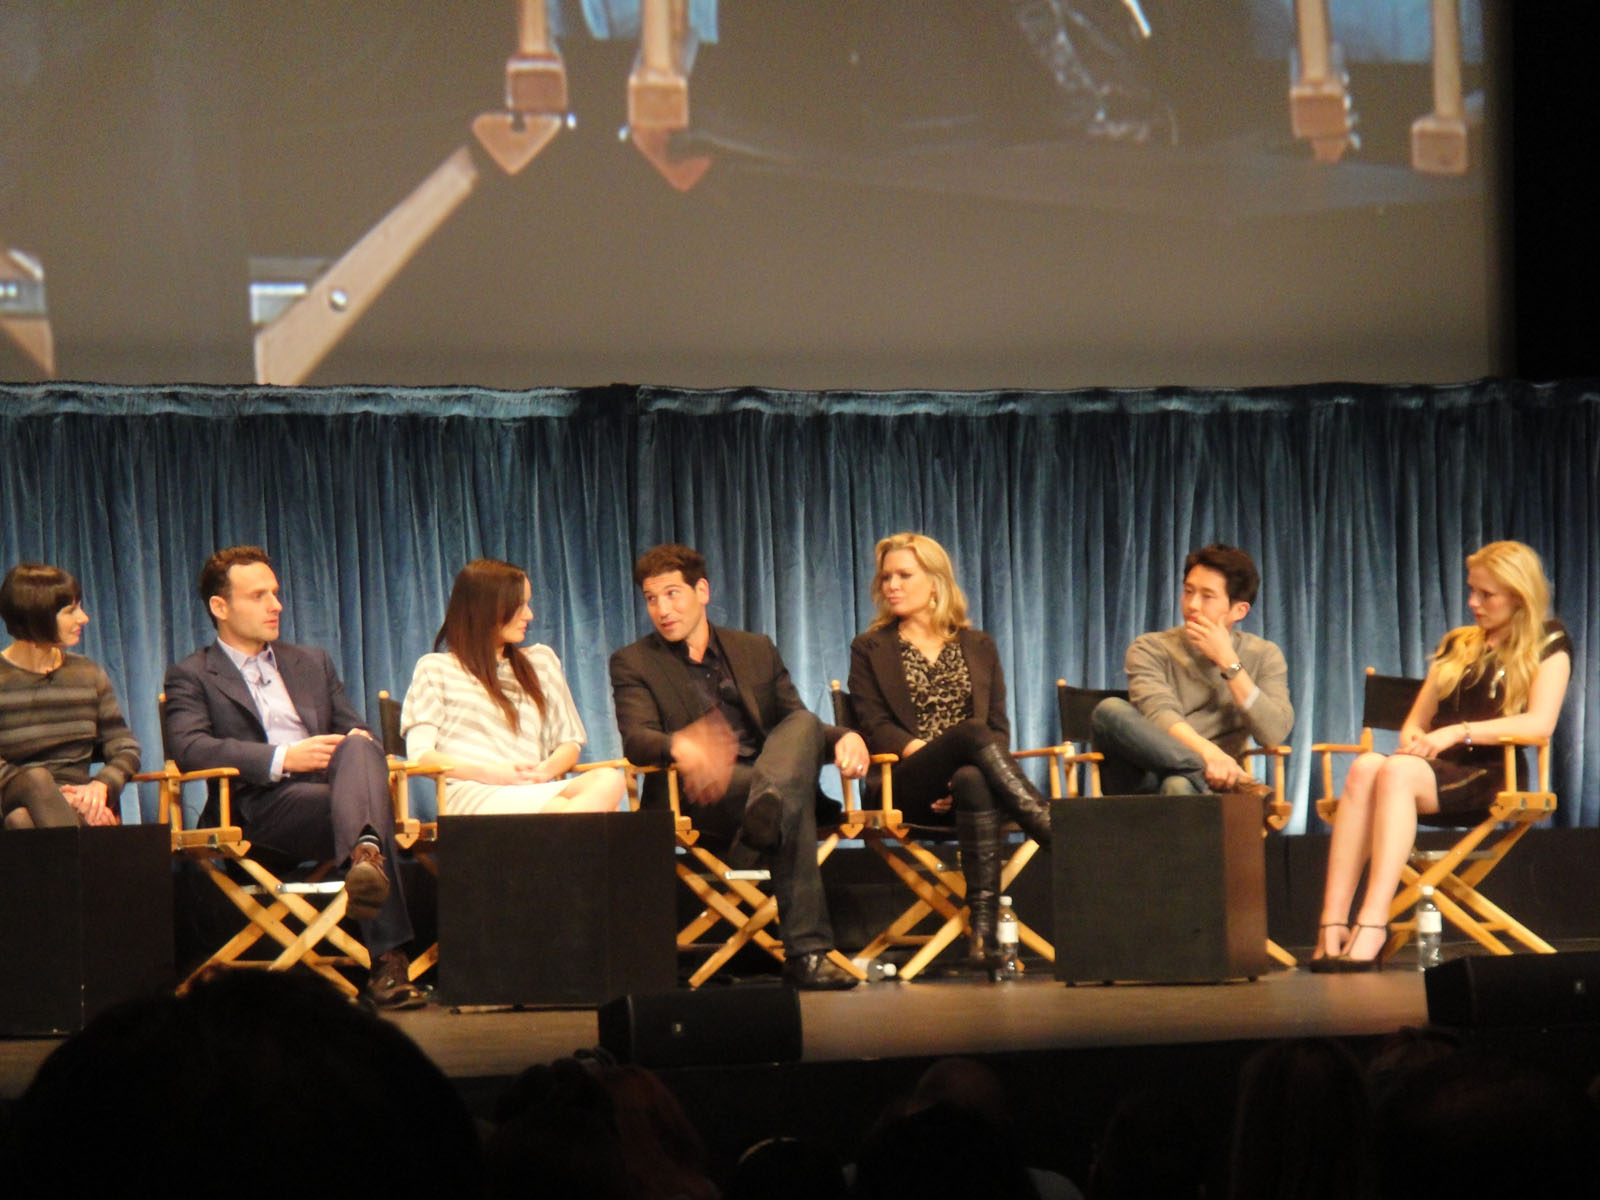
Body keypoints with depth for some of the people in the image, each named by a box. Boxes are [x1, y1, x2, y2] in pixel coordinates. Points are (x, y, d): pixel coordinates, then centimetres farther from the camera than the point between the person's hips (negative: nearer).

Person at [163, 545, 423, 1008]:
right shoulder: (191, 676, 14)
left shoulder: (313, 663, 33)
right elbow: (189, 748, -4)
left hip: (333, 786, 4)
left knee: (359, 750, -35)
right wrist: (283, 758, -16)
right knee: (363, 808, -37)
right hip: (264, 807, -4)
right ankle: (388, 957, -55)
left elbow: (355, 729, 27)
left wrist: (358, 744, -1)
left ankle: (364, 854, -68)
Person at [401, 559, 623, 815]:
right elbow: (420, 755, 4)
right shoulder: (436, 668, 16)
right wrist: (490, 773, -13)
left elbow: (569, 743, 24)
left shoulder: (541, 661, 30)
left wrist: (545, 769, -2)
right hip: (471, 794, -5)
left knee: (609, 780, -33)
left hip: (531, 791, 5)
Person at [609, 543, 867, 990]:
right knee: (793, 808, -36)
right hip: (700, 797, -4)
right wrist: (679, 748, -35)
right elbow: (635, 740, -8)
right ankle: (806, 950, -49)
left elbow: (797, 721, 19)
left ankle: (765, 814, -62)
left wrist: (845, 737, -8)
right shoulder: (633, 663, 10)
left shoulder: (756, 650, 23)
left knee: (803, 725, -32)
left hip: (768, 776, 4)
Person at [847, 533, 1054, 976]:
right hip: (907, 785, -2)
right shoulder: (870, 649, 19)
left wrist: (962, 768, -10)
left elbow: (1000, 727, 12)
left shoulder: (978, 647, 22)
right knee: (972, 732, -35)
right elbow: (875, 727, 5)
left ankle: (983, 926, -50)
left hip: (972, 770, 2)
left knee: (973, 781, -40)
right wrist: (920, 749, -15)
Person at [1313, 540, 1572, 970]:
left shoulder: (1549, 642, 9)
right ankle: (1332, 925, -44)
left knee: (1398, 771, -37)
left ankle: (1372, 927, -49)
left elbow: (1540, 723, -7)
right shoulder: (1457, 644, 26)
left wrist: (1460, 732, -17)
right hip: (1435, 767, 5)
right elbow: (1416, 719, 24)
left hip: (1493, 774, -5)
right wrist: (1413, 737, -2)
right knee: (1364, 768, -32)